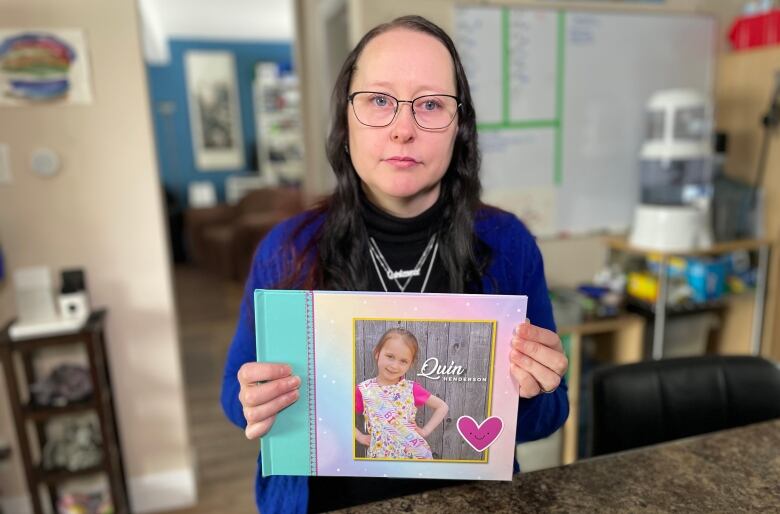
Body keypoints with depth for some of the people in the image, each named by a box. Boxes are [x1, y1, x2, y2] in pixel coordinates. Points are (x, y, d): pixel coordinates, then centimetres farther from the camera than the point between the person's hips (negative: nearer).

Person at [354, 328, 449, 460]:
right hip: (380, 453, 0)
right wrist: (360, 437, -3)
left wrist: (425, 430, -3)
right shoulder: (363, 390, -8)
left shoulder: (411, 388, -5)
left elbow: (442, 407, 5)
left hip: (415, 452, 0)